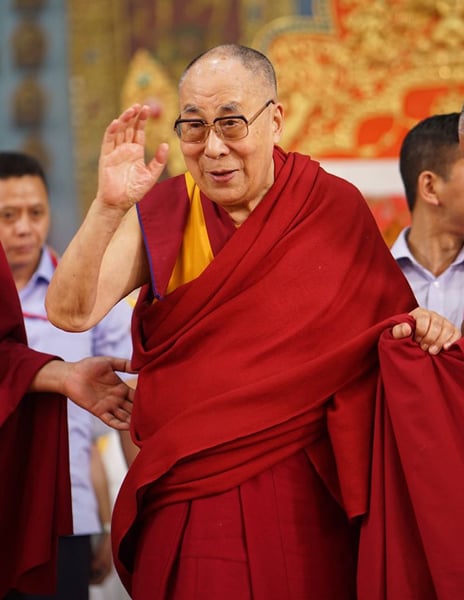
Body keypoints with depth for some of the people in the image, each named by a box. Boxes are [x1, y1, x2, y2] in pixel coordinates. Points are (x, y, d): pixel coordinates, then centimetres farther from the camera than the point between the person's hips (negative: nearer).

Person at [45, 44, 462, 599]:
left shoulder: (334, 208, -1)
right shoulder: (161, 215, -2)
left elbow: (380, 319, 9)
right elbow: (70, 313, -13)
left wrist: (419, 328, -13)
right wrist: (108, 208, -26)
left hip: (300, 495, 0)